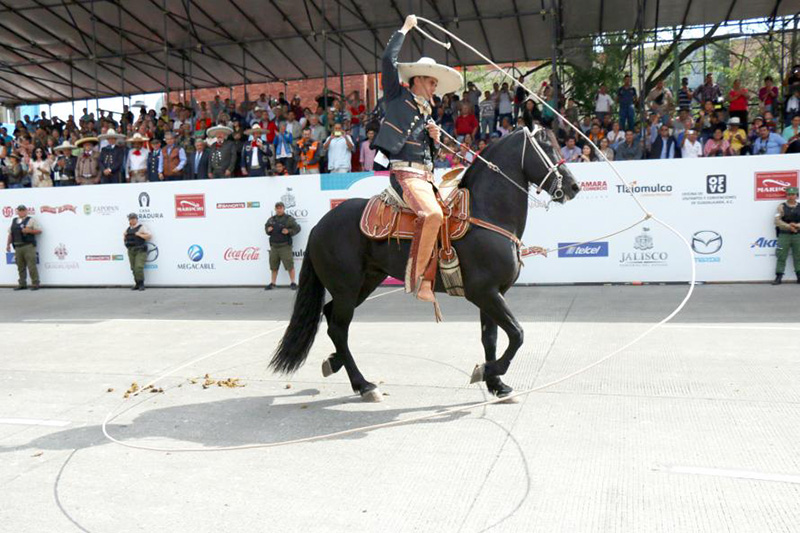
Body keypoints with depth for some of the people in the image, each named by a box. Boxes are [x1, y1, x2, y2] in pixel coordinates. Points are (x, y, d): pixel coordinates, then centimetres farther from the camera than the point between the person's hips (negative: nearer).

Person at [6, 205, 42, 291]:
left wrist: (29, 230, -15)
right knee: (20, 267, 8)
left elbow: (39, 230, -2)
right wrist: (8, 244, 15)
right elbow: (10, 234, 22)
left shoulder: (31, 220, 3)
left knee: (31, 266, -9)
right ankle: (22, 284, 15)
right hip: (17, 247, 6)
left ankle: (35, 284, -6)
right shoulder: (13, 221, 19)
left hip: (28, 246, -5)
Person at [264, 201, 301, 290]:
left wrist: (289, 231, -17)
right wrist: (268, 229, 5)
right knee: (273, 266, 11)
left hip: (285, 246, -5)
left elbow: (297, 228, -4)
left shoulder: (289, 218, -3)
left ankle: (293, 283, 2)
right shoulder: (272, 219, 13)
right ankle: (272, 283, 21)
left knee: (289, 265, -7)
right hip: (274, 246, 5)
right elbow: (266, 226, 27)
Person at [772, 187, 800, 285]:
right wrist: (789, 226, -16)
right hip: (784, 235, -2)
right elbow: (777, 221, -7)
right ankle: (778, 277, -1)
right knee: (781, 256, -3)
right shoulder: (782, 207, 3)